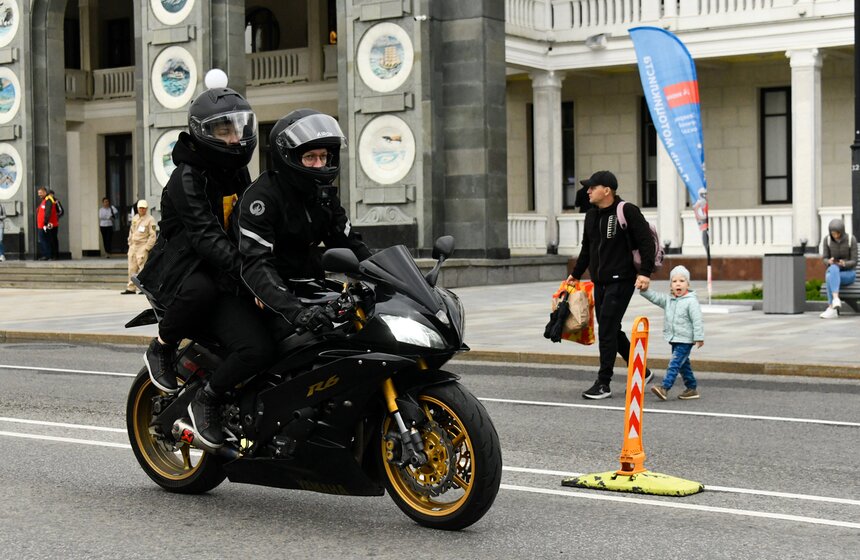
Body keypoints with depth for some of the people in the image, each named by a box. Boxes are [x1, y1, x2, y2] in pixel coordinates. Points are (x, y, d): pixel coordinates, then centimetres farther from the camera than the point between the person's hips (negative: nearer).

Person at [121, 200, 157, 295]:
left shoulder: (150, 219, -6)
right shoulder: (135, 218, 15)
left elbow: (152, 235, -10)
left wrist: (147, 247, -14)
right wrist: (130, 243, 16)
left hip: (143, 246, -7)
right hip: (133, 246, 7)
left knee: (143, 268, -10)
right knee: (132, 268, 6)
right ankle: (131, 288, 11)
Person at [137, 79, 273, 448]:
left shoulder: (238, 173, 16)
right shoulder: (188, 177, -11)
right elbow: (205, 235, -25)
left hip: (225, 279, 6)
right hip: (181, 267, -6)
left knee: (258, 348, -20)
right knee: (199, 290, -43)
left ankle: (208, 399, 1)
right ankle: (162, 348, -12)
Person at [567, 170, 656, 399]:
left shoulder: (627, 211, -11)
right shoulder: (591, 216, 13)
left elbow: (646, 242, -13)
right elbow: (587, 249, 25)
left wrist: (645, 273, -20)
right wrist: (576, 274, 29)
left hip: (621, 280, -8)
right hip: (600, 282, 8)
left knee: (607, 330, -11)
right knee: (611, 330, 11)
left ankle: (603, 384, -6)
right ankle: (642, 372, 26)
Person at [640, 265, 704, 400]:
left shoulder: (691, 301, -12)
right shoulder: (668, 299, 9)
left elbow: (697, 320, -14)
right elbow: (655, 297, 2)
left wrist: (699, 337, -17)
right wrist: (643, 290, -14)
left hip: (685, 340, -8)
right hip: (674, 339, 8)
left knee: (674, 363, -15)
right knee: (683, 364, 14)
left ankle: (664, 388, -22)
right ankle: (692, 388, 24)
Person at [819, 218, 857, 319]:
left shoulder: (852, 240, -12)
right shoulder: (826, 239, -6)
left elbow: (854, 262, -12)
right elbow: (825, 260, -6)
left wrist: (844, 264, -34)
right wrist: (829, 262, -31)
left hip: (848, 274, -2)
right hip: (832, 271, 2)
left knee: (831, 278, -36)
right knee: (833, 268, -37)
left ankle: (831, 308, -41)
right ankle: (836, 299, -48)